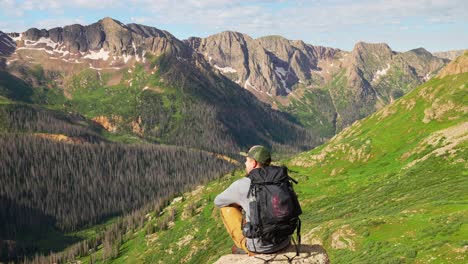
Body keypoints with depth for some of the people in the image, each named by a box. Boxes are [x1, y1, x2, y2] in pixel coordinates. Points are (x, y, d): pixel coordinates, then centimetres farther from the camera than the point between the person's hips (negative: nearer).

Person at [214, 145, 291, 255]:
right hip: (284, 243, 5)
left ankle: (243, 247, 26)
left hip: (260, 247, -5)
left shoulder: (241, 185, -12)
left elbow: (218, 201, 7)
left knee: (227, 208, 12)